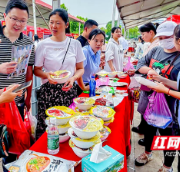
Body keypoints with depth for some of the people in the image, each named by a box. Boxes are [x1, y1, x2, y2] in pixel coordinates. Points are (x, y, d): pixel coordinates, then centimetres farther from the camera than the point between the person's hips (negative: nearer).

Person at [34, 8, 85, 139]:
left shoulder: (75, 44, 4)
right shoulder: (43, 45, 0)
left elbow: (81, 69, 8)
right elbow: (37, 70, 5)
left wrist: (73, 78, -12)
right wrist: (47, 75, -16)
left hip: (69, 91, 1)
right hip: (49, 92, -1)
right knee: (47, 126, 1)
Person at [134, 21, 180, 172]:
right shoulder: (156, 50, 4)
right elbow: (140, 65, 4)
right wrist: (149, 70, -16)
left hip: (167, 103, -5)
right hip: (149, 98, 6)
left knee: (166, 133, 10)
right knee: (149, 127, 23)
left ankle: (168, 167, 34)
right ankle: (148, 153, 49)